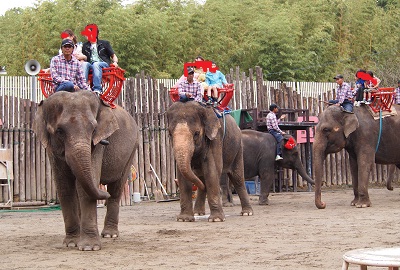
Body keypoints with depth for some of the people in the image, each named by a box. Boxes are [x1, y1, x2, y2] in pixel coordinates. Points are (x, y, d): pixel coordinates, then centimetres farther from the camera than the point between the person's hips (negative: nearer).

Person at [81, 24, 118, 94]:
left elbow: (113, 56, 14)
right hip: (90, 65, 3)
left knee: (96, 64, -37)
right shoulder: (85, 46, 27)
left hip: (103, 64, -3)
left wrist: (115, 62, -7)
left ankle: (97, 89, -51)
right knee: (84, 64, -31)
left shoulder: (104, 43, 18)